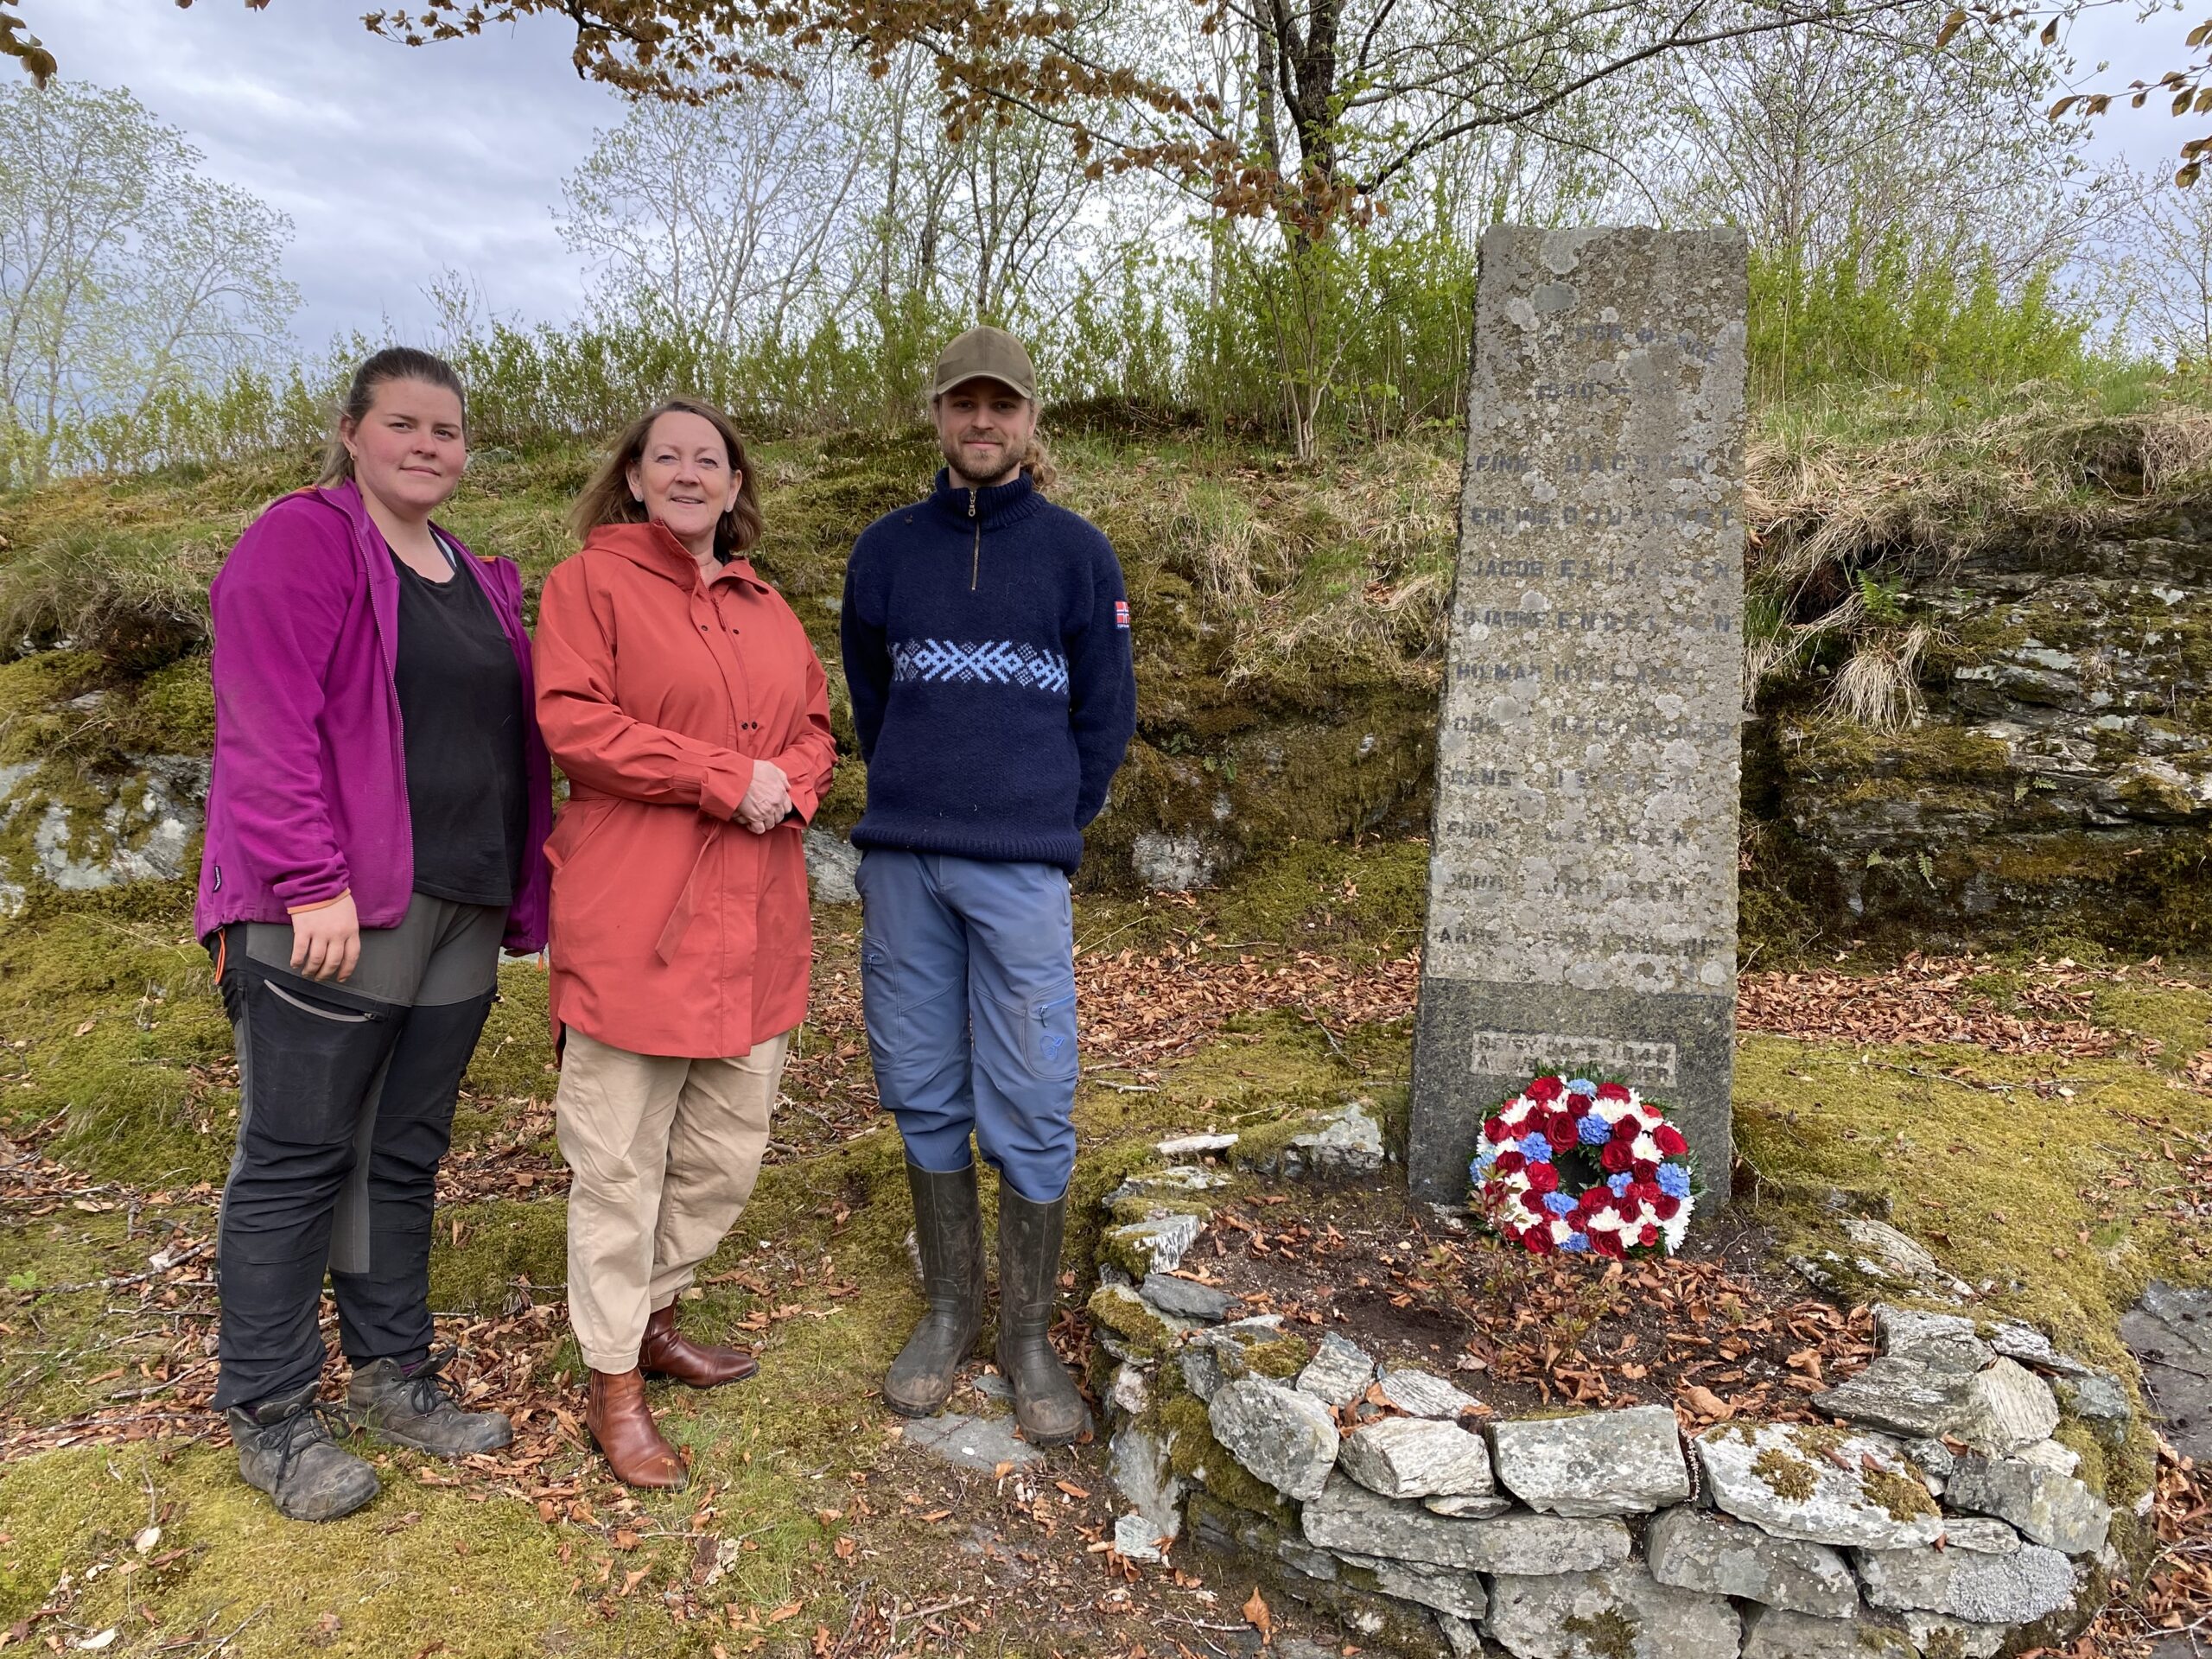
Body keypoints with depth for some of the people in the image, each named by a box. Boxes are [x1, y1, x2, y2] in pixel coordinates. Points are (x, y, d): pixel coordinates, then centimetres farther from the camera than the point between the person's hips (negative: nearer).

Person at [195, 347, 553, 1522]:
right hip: (329, 916, -7)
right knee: (296, 1159, 2)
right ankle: (269, 1415, 15)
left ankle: (393, 1375, 27)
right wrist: (312, 883, -19)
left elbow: (511, 745, 20)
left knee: (405, 1156, 14)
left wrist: (522, 894, 15)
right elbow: (266, 724, -14)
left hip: (456, 917, 7)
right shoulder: (301, 542, -4)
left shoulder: (478, 583, 19)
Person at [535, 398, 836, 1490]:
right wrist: (727, 778, -16)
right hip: (632, 915, -6)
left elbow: (814, 725, 19)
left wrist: (793, 782, -5)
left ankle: (648, 1316, 36)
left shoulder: (766, 608, 17)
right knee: (620, 1155, 2)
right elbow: (571, 720, -13)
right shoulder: (590, 582, -1)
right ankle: (613, 1382, 18)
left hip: (754, 920, 7)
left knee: (728, 1150, 14)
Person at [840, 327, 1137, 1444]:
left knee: (1029, 1111, 0)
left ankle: (1030, 1338, 14)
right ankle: (948, 1310, 25)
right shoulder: (886, 548, 10)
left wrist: (1048, 829, 4)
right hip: (902, 863, 2)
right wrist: (912, 810, 12)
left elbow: (1104, 714, 6)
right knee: (925, 1099, 9)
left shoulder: (1075, 552, 4)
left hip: (1022, 869, -2)